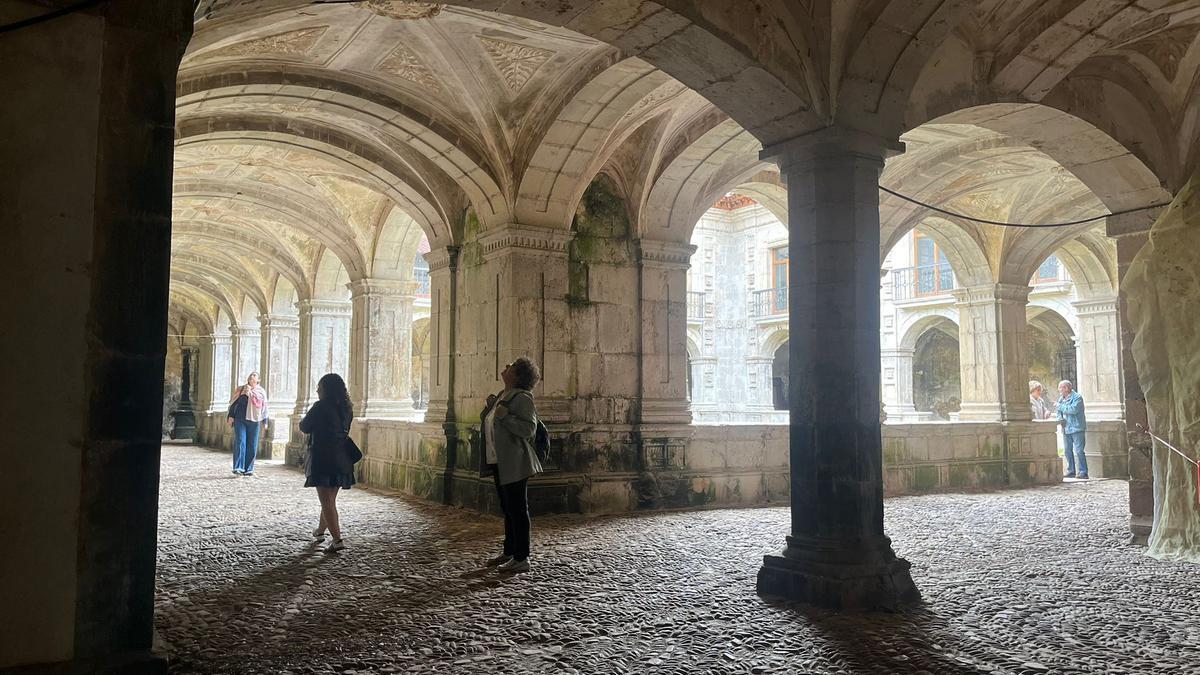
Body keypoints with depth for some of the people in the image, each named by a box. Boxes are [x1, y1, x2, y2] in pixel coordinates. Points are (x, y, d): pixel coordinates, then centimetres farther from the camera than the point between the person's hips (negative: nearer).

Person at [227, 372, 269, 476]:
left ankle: (249, 469, 9)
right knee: (240, 442, -10)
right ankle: (238, 467, -12)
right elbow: (233, 403, 8)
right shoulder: (241, 390, 9)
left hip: (254, 422, 1)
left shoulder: (261, 392, 11)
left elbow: (264, 408, 13)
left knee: (252, 446, 2)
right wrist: (231, 416, -1)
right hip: (240, 420, -1)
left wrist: (265, 421, 10)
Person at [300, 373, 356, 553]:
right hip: (342, 460, 7)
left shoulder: (321, 406, -14)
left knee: (327, 502, -2)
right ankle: (320, 531, 41)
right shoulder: (346, 409, 6)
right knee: (330, 498, 22)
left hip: (322, 459, -7)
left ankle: (337, 540, -9)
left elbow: (304, 427, -5)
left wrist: (306, 416, 16)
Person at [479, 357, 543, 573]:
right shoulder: (502, 396, 15)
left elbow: (529, 428, -20)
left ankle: (522, 559, 2)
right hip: (499, 463, 10)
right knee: (507, 509, 17)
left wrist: (506, 416, -27)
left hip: (514, 464, -10)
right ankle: (509, 553, 27)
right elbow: (489, 423, 24)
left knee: (518, 509, -4)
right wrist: (489, 407, 7)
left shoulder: (522, 398, -13)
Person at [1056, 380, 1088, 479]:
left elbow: (1074, 409, -23)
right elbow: (1059, 412, 23)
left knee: (1079, 451, -10)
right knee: (1067, 451, 10)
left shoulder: (1077, 397, -8)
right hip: (1066, 429, 8)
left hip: (1077, 429, -8)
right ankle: (1071, 471, 17)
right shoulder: (1061, 398, 16)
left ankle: (1083, 472, -6)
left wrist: (1061, 406, -11)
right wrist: (1060, 418, 1)